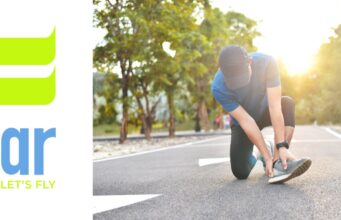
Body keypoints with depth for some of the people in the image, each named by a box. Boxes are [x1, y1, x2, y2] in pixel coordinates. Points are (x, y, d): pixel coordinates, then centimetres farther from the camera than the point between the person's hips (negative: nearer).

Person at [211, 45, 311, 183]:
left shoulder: (266, 63, -33)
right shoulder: (218, 88, -33)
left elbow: (274, 106, -37)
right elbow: (246, 121, -31)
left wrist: (282, 146, -42)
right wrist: (267, 156, -32)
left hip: (265, 111, 1)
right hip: (242, 124, -1)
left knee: (287, 103, -32)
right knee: (240, 173, -14)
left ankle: (278, 162, -32)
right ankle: (254, 156, 21)